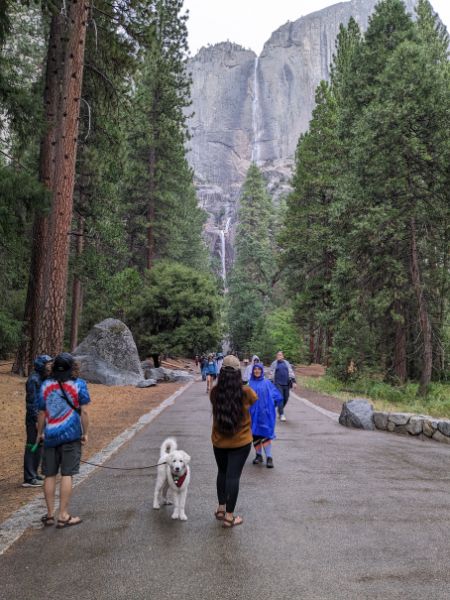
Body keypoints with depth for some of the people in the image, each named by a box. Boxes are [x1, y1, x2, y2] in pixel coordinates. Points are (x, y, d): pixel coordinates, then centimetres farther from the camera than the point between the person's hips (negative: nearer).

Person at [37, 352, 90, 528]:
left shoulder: (46, 385, 4)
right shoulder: (79, 384, -5)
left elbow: (41, 413, 7)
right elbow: (84, 411, -7)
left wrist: (40, 433, 19)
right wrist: (85, 433, 2)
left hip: (50, 436, 3)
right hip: (71, 435, -3)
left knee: (50, 475, 11)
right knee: (66, 475, 2)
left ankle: (50, 515, 19)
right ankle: (63, 516, 6)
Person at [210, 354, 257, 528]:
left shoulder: (215, 392, -12)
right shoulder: (245, 392, -17)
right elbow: (255, 401, 4)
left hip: (219, 441, 3)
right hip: (240, 442, -3)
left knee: (222, 473, 21)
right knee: (233, 476, 5)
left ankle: (221, 509, 33)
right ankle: (229, 516, 14)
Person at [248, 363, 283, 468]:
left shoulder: (267, 383, 3)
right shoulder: (250, 384, 6)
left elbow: (277, 396, 6)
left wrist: (271, 405, 2)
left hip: (265, 413, -2)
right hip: (253, 413, 2)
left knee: (265, 434, -7)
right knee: (255, 434, 7)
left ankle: (269, 457, -2)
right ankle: (258, 455, 21)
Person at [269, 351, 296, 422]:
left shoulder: (286, 363, 13)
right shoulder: (274, 364, 5)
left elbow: (291, 372, 11)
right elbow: (271, 374, 7)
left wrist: (293, 381, 2)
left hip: (286, 383, 3)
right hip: (278, 384, -3)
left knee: (286, 398, 5)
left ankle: (280, 410, 29)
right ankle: (281, 414, -7)